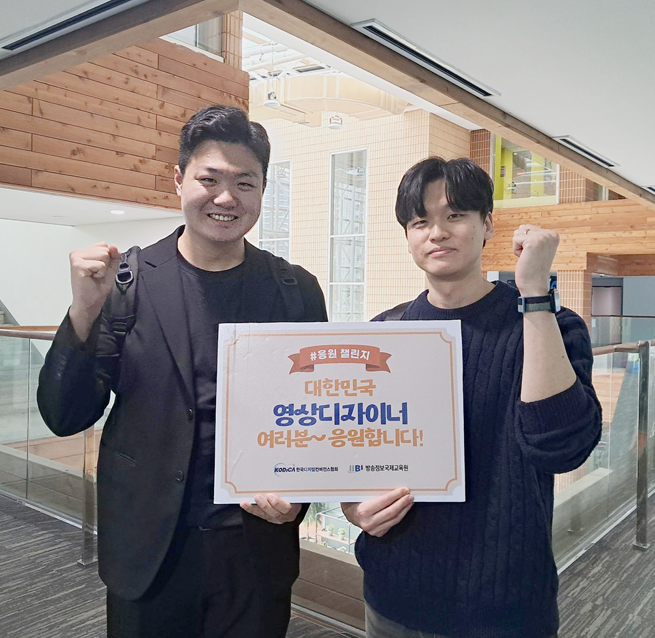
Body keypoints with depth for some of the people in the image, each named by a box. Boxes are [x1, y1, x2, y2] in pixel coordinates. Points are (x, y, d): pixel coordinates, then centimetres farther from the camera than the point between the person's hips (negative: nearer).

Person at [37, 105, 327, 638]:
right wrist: (85, 312, -21)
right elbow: (64, 418, -7)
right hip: (146, 551, 0)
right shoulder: (125, 280, -6)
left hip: (258, 549, 1)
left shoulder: (297, 289, -3)